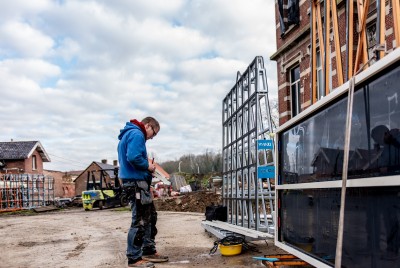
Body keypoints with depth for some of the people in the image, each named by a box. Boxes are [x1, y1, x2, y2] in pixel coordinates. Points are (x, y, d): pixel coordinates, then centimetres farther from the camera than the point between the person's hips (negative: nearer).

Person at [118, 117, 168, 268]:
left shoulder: (129, 134, 19)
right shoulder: (137, 134, -13)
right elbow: (133, 157, -27)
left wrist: (146, 166, 10)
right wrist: (148, 166, -10)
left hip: (137, 181, 11)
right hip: (136, 182, -11)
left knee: (150, 216, 17)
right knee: (140, 220, -5)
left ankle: (148, 251, 25)